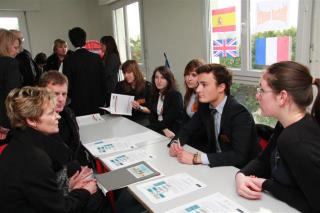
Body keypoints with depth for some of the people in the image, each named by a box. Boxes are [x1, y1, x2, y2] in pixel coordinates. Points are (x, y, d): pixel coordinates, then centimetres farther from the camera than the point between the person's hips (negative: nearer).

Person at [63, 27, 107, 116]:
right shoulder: (96, 57, -1)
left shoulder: (68, 60, -10)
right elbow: (103, 81, 2)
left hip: (78, 106, -3)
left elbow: (67, 84, -7)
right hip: (96, 104, 3)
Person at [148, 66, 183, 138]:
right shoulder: (155, 95, 11)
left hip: (171, 133, -7)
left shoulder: (176, 95, -8)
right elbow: (152, 118, 2)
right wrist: (164, 129, -15)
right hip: (156, 130, 7)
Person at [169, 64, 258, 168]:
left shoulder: (240, 114, -24)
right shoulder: (205, 106, -5)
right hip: (216, 164, 6)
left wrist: (196, 158, -34)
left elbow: (239, 156, -32)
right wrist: (176, 143, -15)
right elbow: (187, 130, 7)